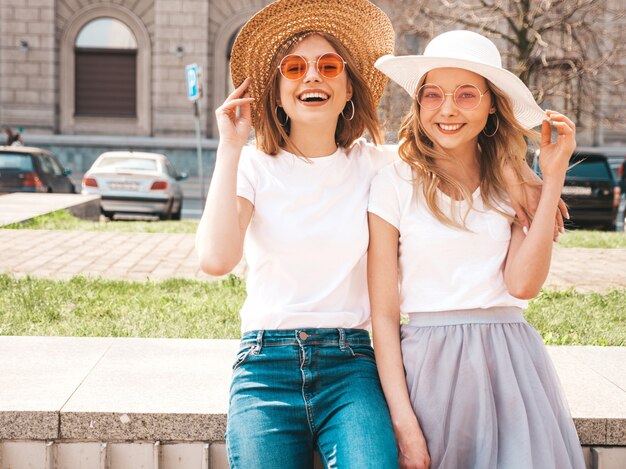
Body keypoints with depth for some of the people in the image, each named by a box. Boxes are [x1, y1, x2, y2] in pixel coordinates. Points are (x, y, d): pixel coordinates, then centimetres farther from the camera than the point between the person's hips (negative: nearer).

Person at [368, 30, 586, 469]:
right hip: (429, 367, -3)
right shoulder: (395, 184, -2)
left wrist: (553, 177, -7)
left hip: (511, 364, 3)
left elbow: (522, 283, -9)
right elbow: (384, 315, -4)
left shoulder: (511, 183, 8)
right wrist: (404, 423, -11)